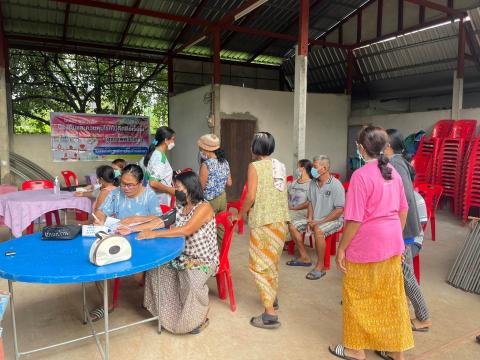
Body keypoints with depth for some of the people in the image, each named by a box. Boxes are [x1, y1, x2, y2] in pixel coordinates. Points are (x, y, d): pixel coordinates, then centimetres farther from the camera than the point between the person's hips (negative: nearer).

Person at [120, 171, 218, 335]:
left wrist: (154, 234, -28)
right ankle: (168, 312, 12)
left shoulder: (204, 207, -19)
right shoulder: (180, 207, 5)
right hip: (183, 255, 8)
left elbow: (185, 230, -30)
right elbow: (160, 221, 0)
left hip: (203, 259, -7)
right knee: (155, 268, -7)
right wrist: (132, 229, -7)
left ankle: (199, 318, -4)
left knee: (191, 279, -33)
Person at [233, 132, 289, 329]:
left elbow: (251, 197, -14)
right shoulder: (280, 165, 10)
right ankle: (272, 297, 40)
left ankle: (270, 314, -3)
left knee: (260, 264, -1)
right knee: (273, 260, 23)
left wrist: (240, 214, 0)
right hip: (281, 219, 7)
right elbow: (283, 193, 12)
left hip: (263, 221, -7)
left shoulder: (255, 166, -9)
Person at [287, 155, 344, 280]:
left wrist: (320, 222, -22)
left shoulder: (336, 185, -17)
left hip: (333, 220, -7)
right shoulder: (313, 182, 4)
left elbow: (339, 210, -19)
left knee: (318, 231, -36)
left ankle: (320, 266, -20)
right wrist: (310, 218, -3)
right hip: (316, 219, 8)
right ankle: (305, 257, 9)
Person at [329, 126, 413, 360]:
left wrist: (341, 248, -10)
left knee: (359, 297, 10)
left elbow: (354, 219, -19)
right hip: (392, 243, 7)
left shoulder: (361, 175, -19)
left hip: (366, 245, -7)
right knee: (392, 296, 17)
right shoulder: (393, 172, 4)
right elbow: (403, 210, 11)